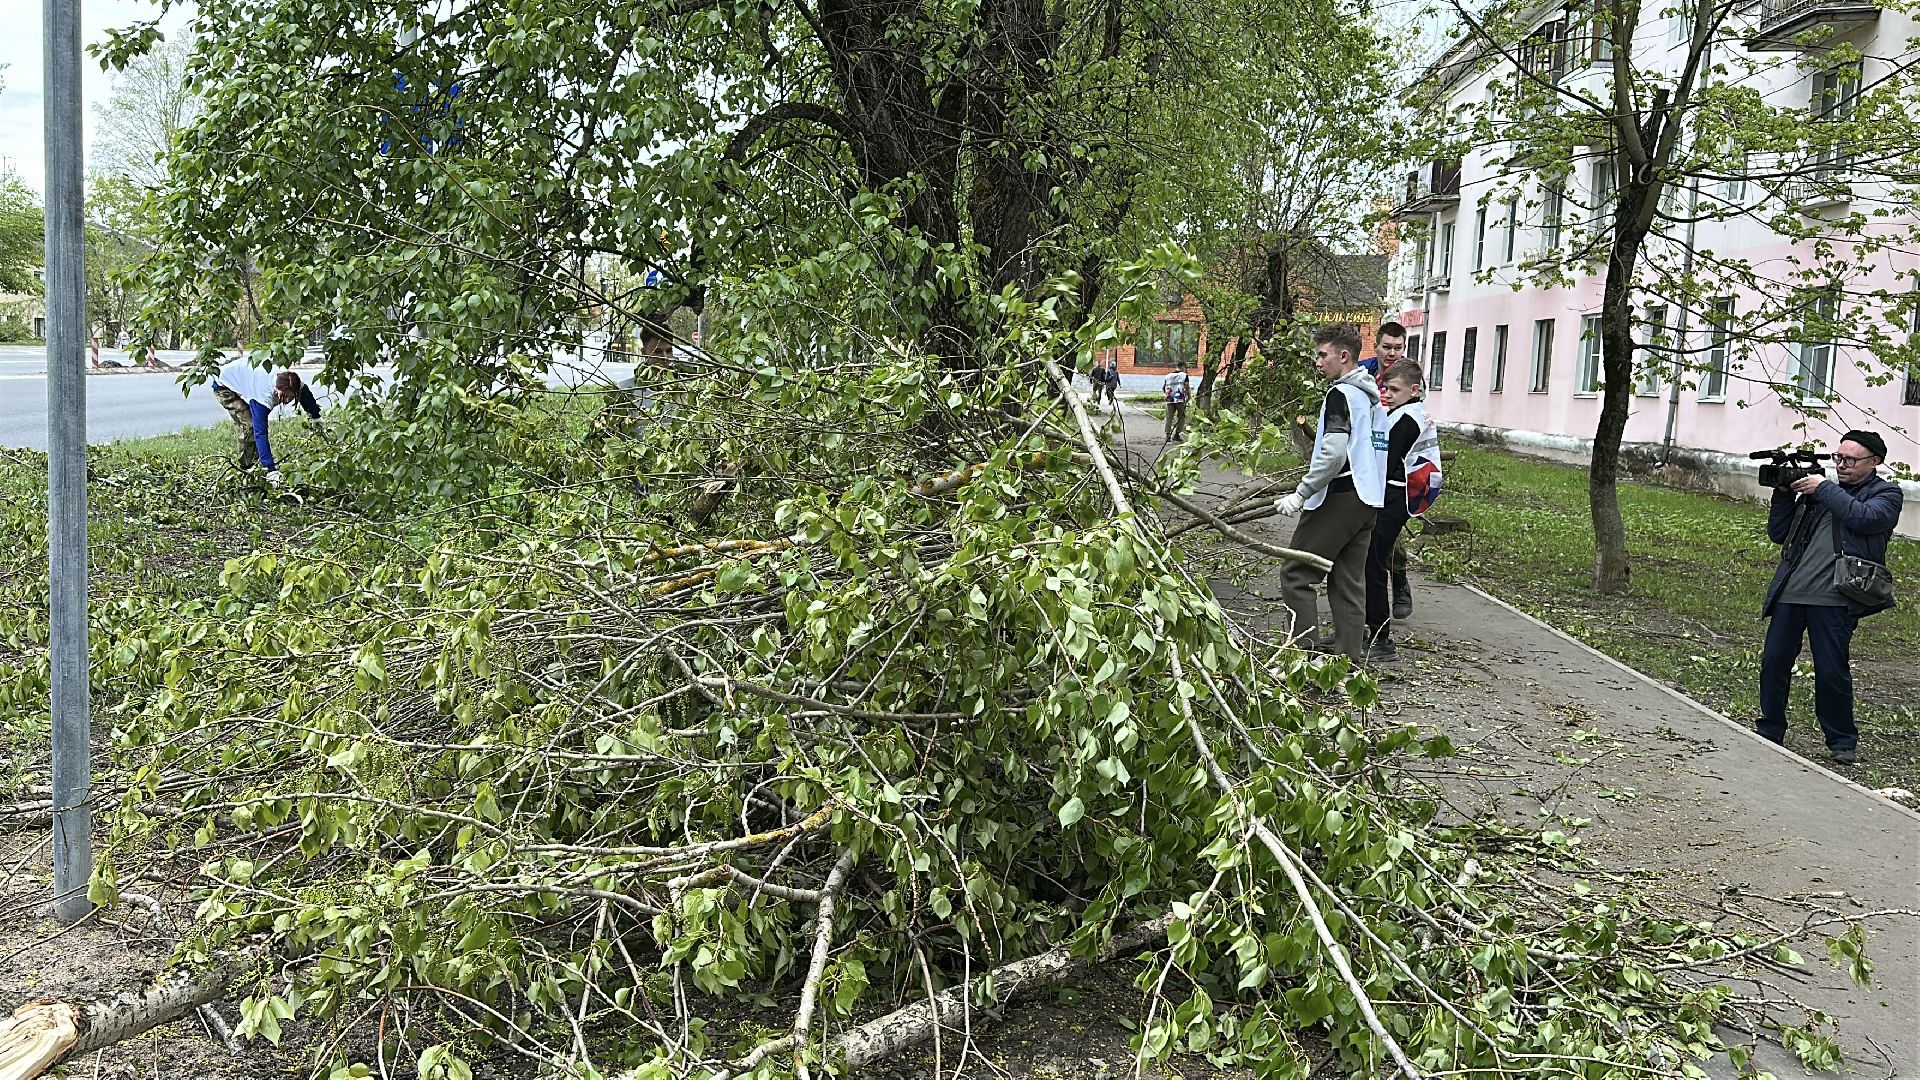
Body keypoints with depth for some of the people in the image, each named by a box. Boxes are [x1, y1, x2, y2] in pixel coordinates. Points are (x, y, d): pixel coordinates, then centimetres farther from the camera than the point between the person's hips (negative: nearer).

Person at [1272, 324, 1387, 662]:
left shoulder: (1340, 394, -11)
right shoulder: (1373, 397, 17)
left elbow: (1334, 453, -23)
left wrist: (1300, 494, -20)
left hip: (1339, 498, -9)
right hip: (1369, 499, 9)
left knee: (1296, 575, -3)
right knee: (1350, 582, 10)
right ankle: (1351, 657, 10)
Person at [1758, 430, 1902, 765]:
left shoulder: (1885, 493, 7)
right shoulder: (1815, 489, 19)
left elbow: (1865, 517, -15)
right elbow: (1778, 534, 18)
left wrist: (1824, 489, -8)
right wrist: (1783, 493, 5)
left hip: (1833, 599, -5)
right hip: (1790, 593, 5)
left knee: (1832, 672, -2)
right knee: (1773, 663, 6)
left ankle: (1842, 741, 15)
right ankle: (1769, 733, 20)